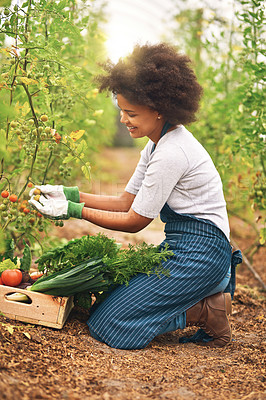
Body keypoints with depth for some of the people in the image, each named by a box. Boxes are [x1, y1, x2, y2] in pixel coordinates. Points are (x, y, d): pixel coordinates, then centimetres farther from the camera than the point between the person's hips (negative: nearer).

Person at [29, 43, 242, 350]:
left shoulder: (171, 153, -21)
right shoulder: (158, 143, 10)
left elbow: (134, 221, -14)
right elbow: (127, 202, 10)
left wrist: (74, 210, -11)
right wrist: (71, 194, 3)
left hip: (200, 253, -10)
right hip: (181, 246, 10)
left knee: (110, 324, -12)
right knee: (109, 294, 10)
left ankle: (205, 312, -1)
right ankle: (202, 296, 10)